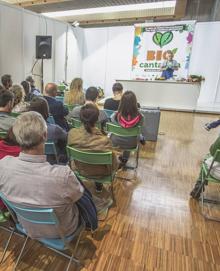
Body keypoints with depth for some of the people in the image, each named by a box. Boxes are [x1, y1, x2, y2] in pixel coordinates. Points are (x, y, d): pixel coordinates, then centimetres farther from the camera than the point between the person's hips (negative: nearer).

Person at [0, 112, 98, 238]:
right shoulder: (62, 174, -43)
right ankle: (91, 225, 52)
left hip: (27, 227, 4)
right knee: (85, 195, 23)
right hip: (60, 231, -4)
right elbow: (79, 195, -19)